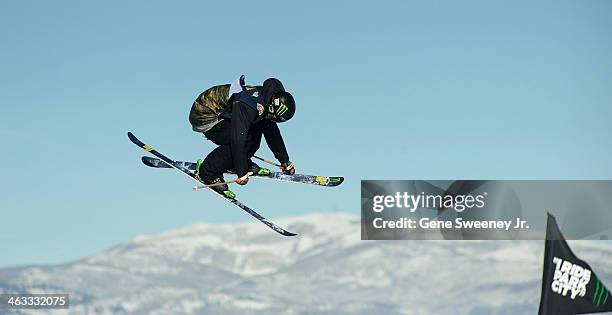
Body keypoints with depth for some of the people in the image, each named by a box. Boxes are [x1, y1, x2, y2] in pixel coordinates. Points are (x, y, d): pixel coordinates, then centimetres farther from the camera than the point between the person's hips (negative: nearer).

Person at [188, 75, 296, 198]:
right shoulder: (247, 107, -32)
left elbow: (273, 134, 11)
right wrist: (242, 174, -31)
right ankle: (207, 173, -13)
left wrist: (285, 161, 16)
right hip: (203, 117, -9)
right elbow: (238, 140, -33)